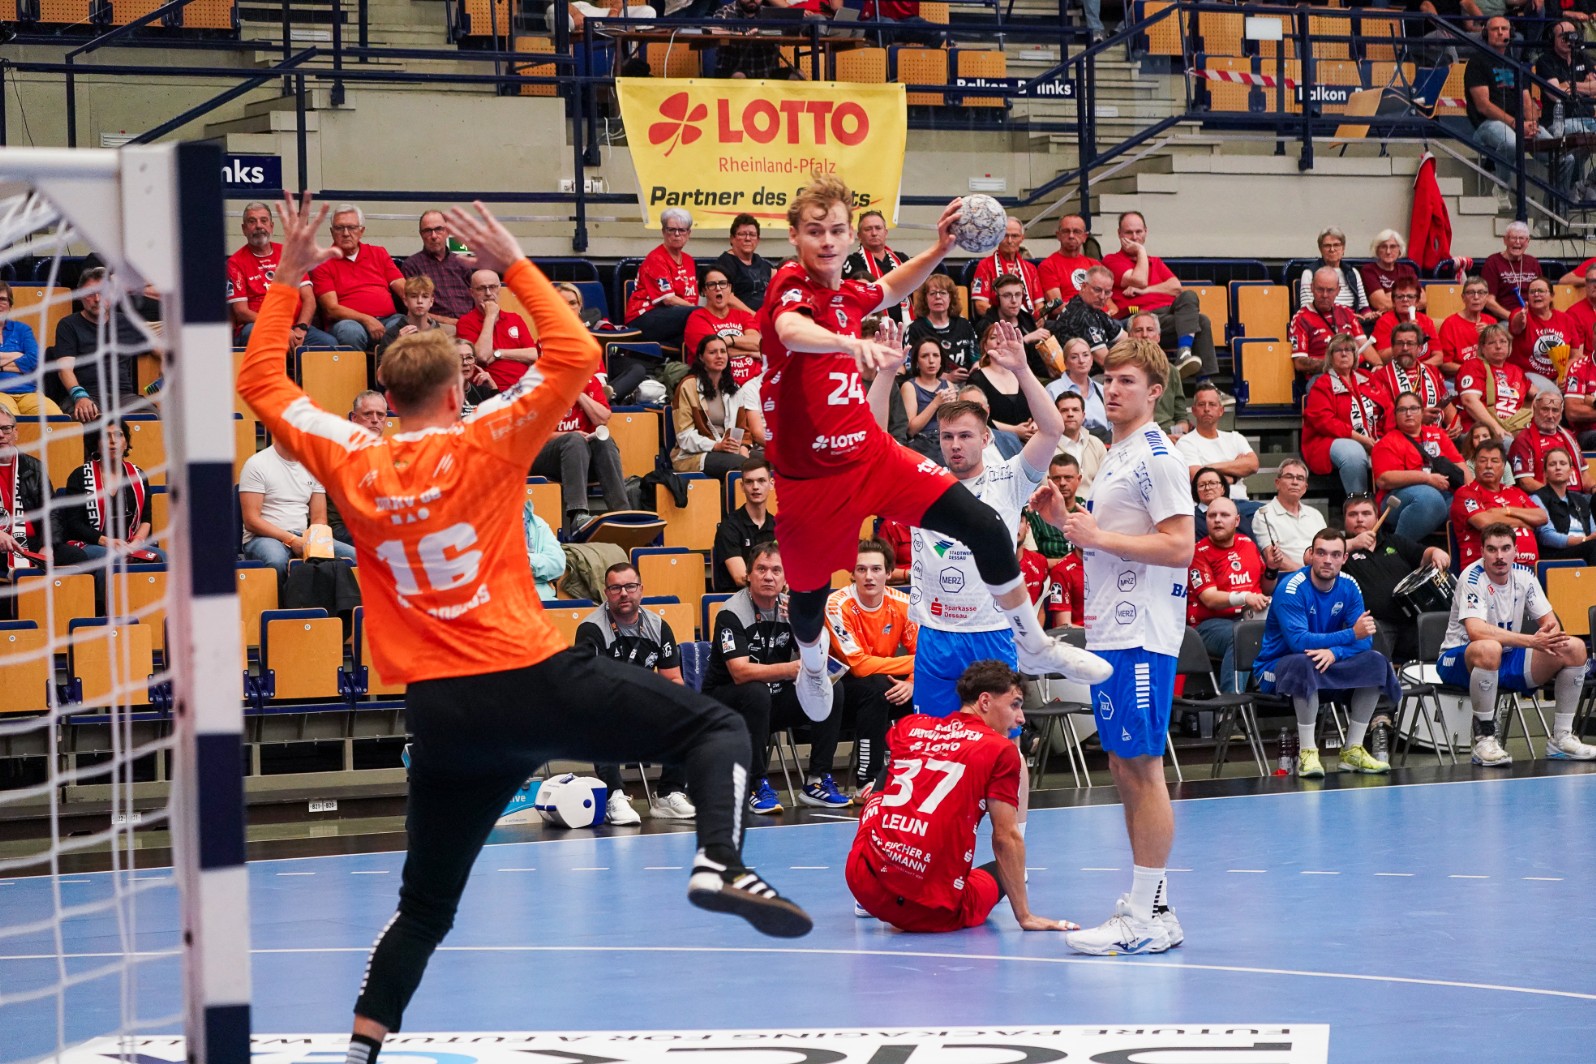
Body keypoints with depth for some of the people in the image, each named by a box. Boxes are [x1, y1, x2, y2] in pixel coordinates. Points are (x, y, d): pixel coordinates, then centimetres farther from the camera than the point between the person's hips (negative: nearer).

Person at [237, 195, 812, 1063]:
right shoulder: (484, 444, -4)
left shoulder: (351, 464, 4)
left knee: (424, 903, 15)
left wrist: (288, 277, 19)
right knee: (714, 728, 5)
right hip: (531, 681, -4)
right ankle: (719, 862, -20)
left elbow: (260, 382, 17)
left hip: (441, 713, 4)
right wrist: (513, 264, 2)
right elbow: (575, 356, -2)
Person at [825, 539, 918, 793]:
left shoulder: (902, 604, -8)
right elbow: (859, 665, -26)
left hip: (885, 678, 4)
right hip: (839, 683, -4)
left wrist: (912, 682, -27)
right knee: (876, 688, -34)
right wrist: (913, 664, -26)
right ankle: (866, 782, -29)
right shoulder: (838, 605, -22)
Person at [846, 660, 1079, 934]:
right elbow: (1006, 837, -5)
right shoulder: (1002, 750, -2)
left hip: (864, 887, 2)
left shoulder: (908, 727, 12)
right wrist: (1025, 917, -1)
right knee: (996, 872, 32)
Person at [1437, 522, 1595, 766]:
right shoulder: (1472, 577, -19)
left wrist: (1551, 635, -24)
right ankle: (1484, 741, -31)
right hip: (1459, 660, -7)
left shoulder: (1523, 576, 0)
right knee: (1489, 649, -42)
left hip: (1507, 661, 7)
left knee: (1575, 648, -8)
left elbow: (1550, 622, 3)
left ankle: (1561, 738, -2)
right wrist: (1531, 641, -41)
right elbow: (1476, 631, -34)